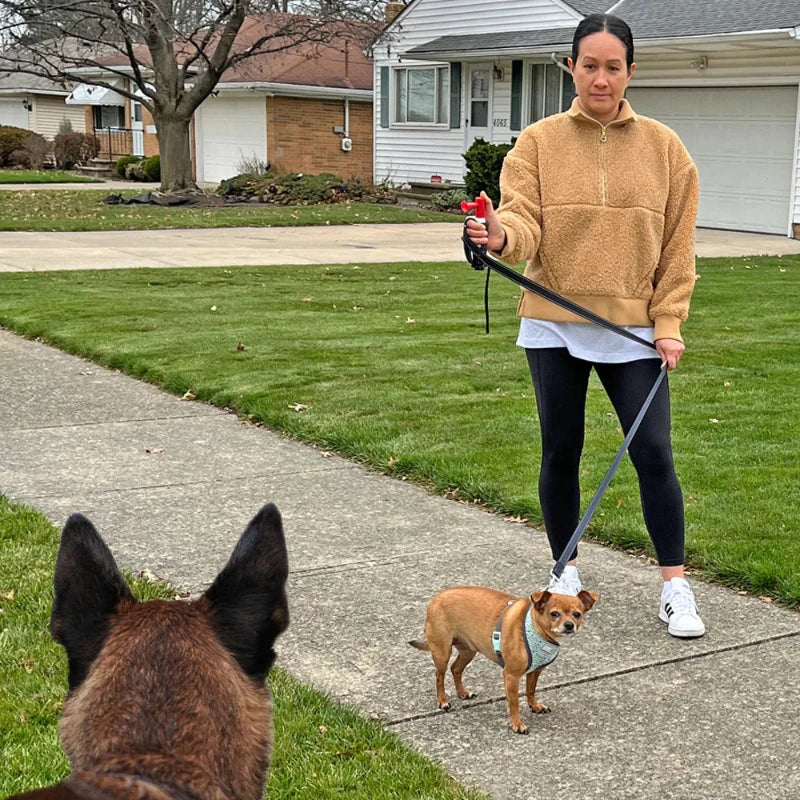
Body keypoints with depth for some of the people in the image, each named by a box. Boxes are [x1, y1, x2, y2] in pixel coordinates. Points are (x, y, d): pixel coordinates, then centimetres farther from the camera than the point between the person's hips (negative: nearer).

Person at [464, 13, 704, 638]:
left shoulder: (663, 147, 2)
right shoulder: (539, 142, 0)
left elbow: (677, 247, 3)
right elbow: (526, 221, -12)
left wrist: (668, 323, -3)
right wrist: (504, 234, -35)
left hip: (633, 331, 0)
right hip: (554, 326, 1)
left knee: (653, 453, -3)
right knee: (561, 453, 11)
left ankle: (676, 589, 10)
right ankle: (566, 574, 28)